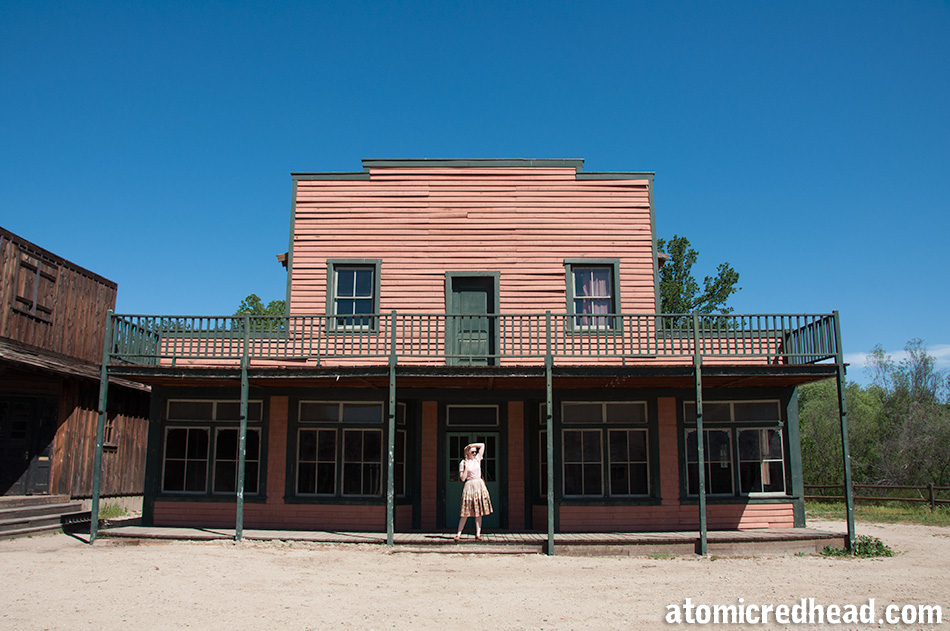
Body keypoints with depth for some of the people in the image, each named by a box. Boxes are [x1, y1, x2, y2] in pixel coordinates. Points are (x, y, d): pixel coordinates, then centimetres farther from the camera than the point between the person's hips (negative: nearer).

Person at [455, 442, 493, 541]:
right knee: (466, 512, -5)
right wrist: (466, 467, -13)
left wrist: (471, 445, 9)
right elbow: (462, 479, -7)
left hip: (480, 485, 4)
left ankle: (478, 534, 2)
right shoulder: (463, 463, -1)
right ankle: (459, 533, 1)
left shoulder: (477, 459, 10)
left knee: (479, 512, 1)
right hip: (469, 486, -4)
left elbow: (482, 445, 15)